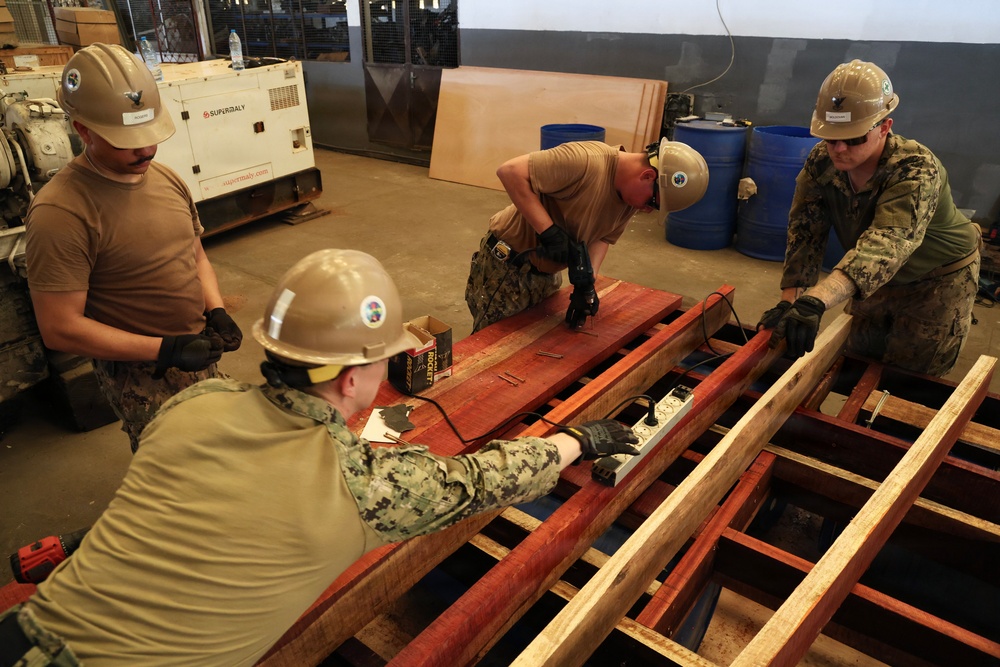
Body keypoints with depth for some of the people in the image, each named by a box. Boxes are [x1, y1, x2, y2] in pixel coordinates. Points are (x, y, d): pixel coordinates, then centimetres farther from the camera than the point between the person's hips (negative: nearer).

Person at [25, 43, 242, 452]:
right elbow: (59, 329, -20)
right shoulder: (59, 213, -20)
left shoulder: (166, 179, 1)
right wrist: (165, 349, -24)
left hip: (198, 356, 6)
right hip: (142, 377, -6)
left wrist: (216, 311, -5)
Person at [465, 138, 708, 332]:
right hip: (506, 265, -7)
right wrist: (549, 231, -34)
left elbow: (603, 237, 5)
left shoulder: (631, 194, -4)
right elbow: (509, 171, -32)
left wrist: (586, 282, -13)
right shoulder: (586, 162, -29)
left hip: (546, 274, 7)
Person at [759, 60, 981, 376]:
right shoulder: (820, 163, -20)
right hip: (877, 279, 5)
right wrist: (789, 303, -38)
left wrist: (815, 301, -70)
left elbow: (887, 244, -53)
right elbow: (805, 234, -22)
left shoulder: (917, 170, -36)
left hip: (938, 280, -4)